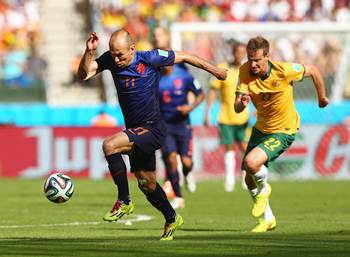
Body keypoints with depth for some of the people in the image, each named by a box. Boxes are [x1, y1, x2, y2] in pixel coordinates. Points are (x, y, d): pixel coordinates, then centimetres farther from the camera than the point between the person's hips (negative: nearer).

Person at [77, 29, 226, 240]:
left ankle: (124, 202, -17)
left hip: (153, 129, -7)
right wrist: (89, 52, -26)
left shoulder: (150, 59, -17)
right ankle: (172, 220, 38)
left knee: (110, 146, -28)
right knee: (147, 183, 16)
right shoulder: (111, 59, -4)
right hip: (135, 131, 7)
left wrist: (215, 71, 6)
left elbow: (184, 57, -4)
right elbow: (84, 74, -9)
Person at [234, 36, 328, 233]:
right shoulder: (245, 71, -16)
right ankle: (268, 219, 32)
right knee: (250, 180, 10)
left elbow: (313, 70, -7)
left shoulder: (284, 71, -26)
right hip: (261, 128, 6)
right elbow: (237, 108, -21)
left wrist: (322, 97, 6)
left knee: (251, 162, -28)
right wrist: (241, 103, -46)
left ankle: (264, 189, 5)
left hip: (284, 131, -6)